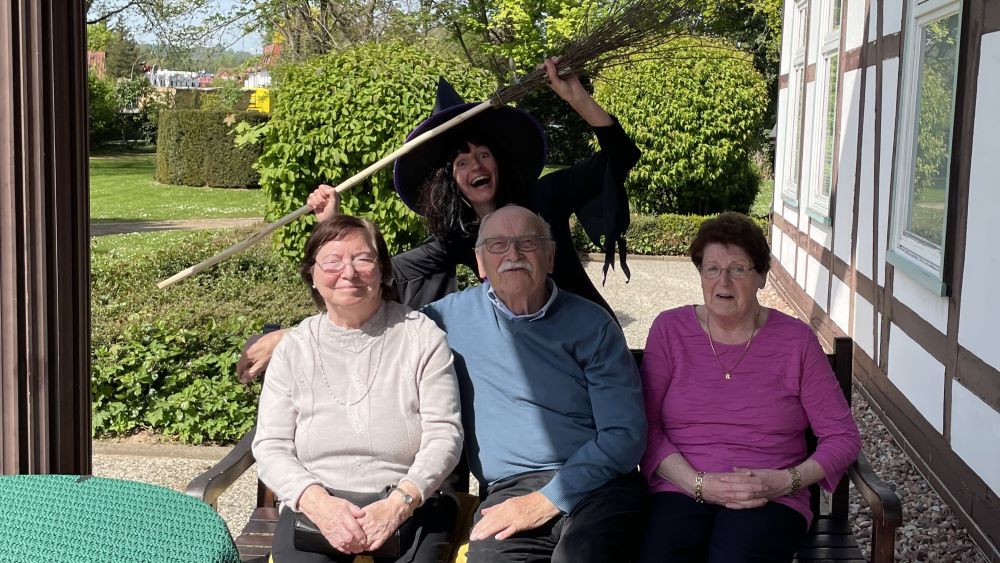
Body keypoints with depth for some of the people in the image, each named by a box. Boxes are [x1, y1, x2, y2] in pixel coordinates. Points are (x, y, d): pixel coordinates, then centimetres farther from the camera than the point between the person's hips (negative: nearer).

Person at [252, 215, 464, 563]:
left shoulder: (422, 336, 2)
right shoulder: (294, 348, 7)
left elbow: (444, 434, -2)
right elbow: (270, 446, 3)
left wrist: (399, 502, -17)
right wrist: (317, 502, -16)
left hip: (410, 505, 0)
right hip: (316, 505, 1)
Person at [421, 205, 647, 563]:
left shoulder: (590, 323, 7)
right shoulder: (456, 314, 13)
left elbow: (625, 433, 0)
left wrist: (548, 500, -9)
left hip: (597, 482, -1)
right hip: (509, 490, 1)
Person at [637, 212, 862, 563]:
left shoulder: (796, 340, 5)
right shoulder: (670, 329, 7)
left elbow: (843, 436, 6)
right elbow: (645, 427, 2)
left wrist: (786, 481, -11)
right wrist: (699, 483, -12)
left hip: (771, 501, 0)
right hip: (680, 491, 0)